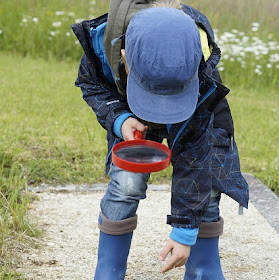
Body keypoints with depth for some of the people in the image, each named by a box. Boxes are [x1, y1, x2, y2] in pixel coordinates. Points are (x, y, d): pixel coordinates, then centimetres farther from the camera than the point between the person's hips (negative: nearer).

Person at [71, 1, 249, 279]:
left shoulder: (201, 73, -41)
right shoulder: (103, 38, -38)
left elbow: (194, 153, -32)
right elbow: (90, 84, -13)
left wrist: (185, 232, -27)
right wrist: (118, 118, -34)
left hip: (197, 112, 0)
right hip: (129, 109, 1)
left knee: (205, 186, -10)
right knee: (127, 183, -15)